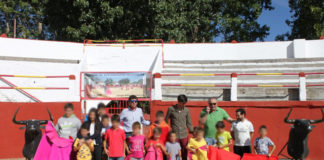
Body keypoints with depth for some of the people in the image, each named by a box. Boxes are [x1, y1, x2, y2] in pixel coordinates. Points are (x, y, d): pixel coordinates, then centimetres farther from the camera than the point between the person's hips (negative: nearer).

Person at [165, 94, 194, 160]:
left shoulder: (186, 110, 1)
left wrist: (192, 132, 2)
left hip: (184, 135, 2)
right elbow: (166, 121, 3)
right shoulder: (171, 109, -5)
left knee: (184, 152, 8)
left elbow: (189, 123, 8)